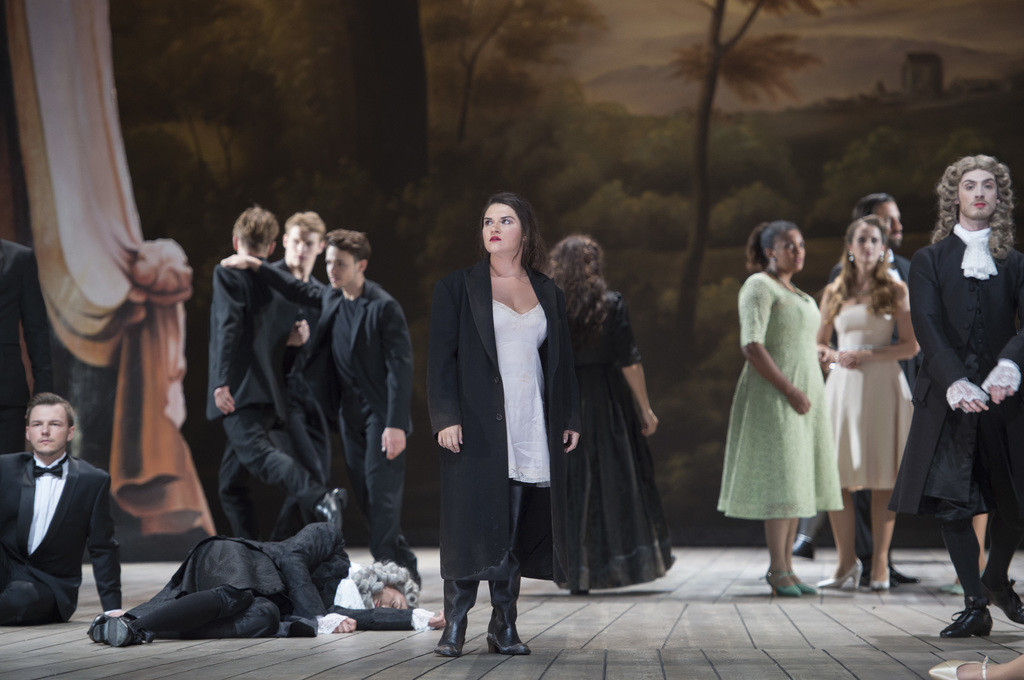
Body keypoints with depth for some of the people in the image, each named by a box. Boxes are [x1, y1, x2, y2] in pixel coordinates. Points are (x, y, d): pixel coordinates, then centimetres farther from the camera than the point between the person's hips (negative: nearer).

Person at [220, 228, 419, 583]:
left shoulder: (384, 307, -16)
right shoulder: (331, 297, 7)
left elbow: (400, 366, -19)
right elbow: (298, 291, 29)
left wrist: (396, 424, -24)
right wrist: (256, 266, 27)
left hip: (381, 412, -8)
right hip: (350, 410, 8)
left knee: (381, 491, -11)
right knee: (364, 494, 9)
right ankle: (405, 567, 18)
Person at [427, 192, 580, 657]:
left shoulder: (549, 295, 15)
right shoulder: (457, 288, 4)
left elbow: (562, 361, 18)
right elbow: (440, 356, -1)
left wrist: (570, 418, 11)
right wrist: (446, 417, -11)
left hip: (532, 428, 3)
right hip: (476, 427, -3)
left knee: (515, 532, 3)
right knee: (471, 526, -6)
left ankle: (504, 630, 8)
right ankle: (454, 629, 1)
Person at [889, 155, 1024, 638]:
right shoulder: (930, 261, 7)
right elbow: (926, 325, -7)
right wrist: (953, 380, -24)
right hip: (947, 396, -1)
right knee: (951, 499, -6)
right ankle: (975, 607, 2)